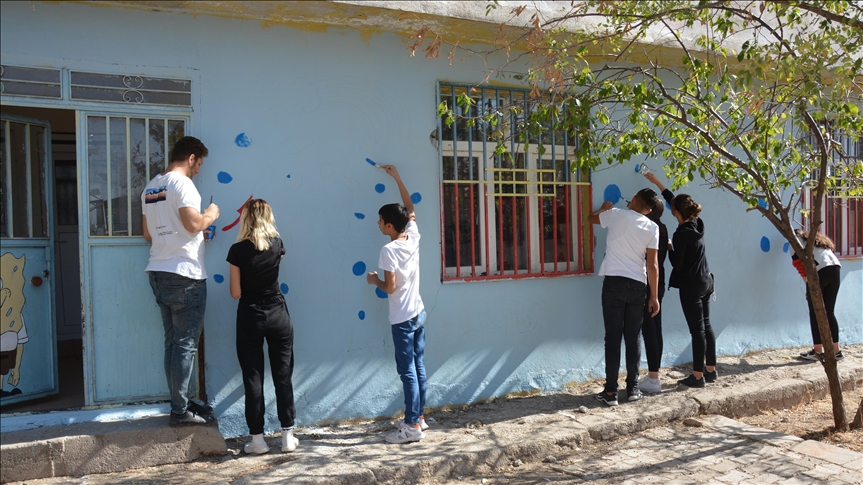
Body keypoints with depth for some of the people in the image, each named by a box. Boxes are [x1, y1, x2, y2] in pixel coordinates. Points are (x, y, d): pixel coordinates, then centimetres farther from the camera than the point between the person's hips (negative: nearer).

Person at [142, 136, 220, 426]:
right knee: (186, 344, -3)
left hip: (158, 272, 9)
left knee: (173, 342, 13)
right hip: (184, 275, -9)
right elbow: (193, 222, -22)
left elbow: (148, 233, 20)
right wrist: (210, 216, -1)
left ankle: (181, 402, 21)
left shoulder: (151, 187, 17)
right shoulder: (181, 183, -10)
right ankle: (180, 411, 2)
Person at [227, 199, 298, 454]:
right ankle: (288, 436, 13)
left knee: (253, 378, 6)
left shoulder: (238, 250, -10)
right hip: (278, 316, 2)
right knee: (283, 376, 8)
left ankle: (257, 438, 12)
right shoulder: (276, 244, -3)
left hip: (250, 319, -2)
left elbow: (236, 293, -8)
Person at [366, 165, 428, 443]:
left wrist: (374, 280, 1)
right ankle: (419, 417, 24)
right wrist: (397, 178, 21)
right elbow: (410, 209, 18)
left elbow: (390, 287, -19)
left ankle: (412, 427, 4)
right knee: (418, 368, 14)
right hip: (418, 313, 8)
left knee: (407, 371, -2)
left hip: (402, 319, -8)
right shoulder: (413, 237, 1)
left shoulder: (389, 250, -18)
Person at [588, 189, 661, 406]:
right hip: (638, 285, 2)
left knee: (613, 337, 0)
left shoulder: (616, 215, -3)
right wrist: (654, 296, 4)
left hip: (614, 282, -2)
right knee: (633, 338, 10)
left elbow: (591, 217, 17)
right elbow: (652, 265, -1)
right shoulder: (652, 227, 1)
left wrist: (605, 208, 37)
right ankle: (633, 389, 16)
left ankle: (611, 391, 1)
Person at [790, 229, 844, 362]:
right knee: (829, 312, 14)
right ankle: (836, 351, 14)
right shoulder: (819, 239, 34)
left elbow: (797, 259, -3)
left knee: (815, 312, 3)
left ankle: (818, 351, 4)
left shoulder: (797, 239, 16)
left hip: (819, 271, -6)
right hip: (835, 269, 6)